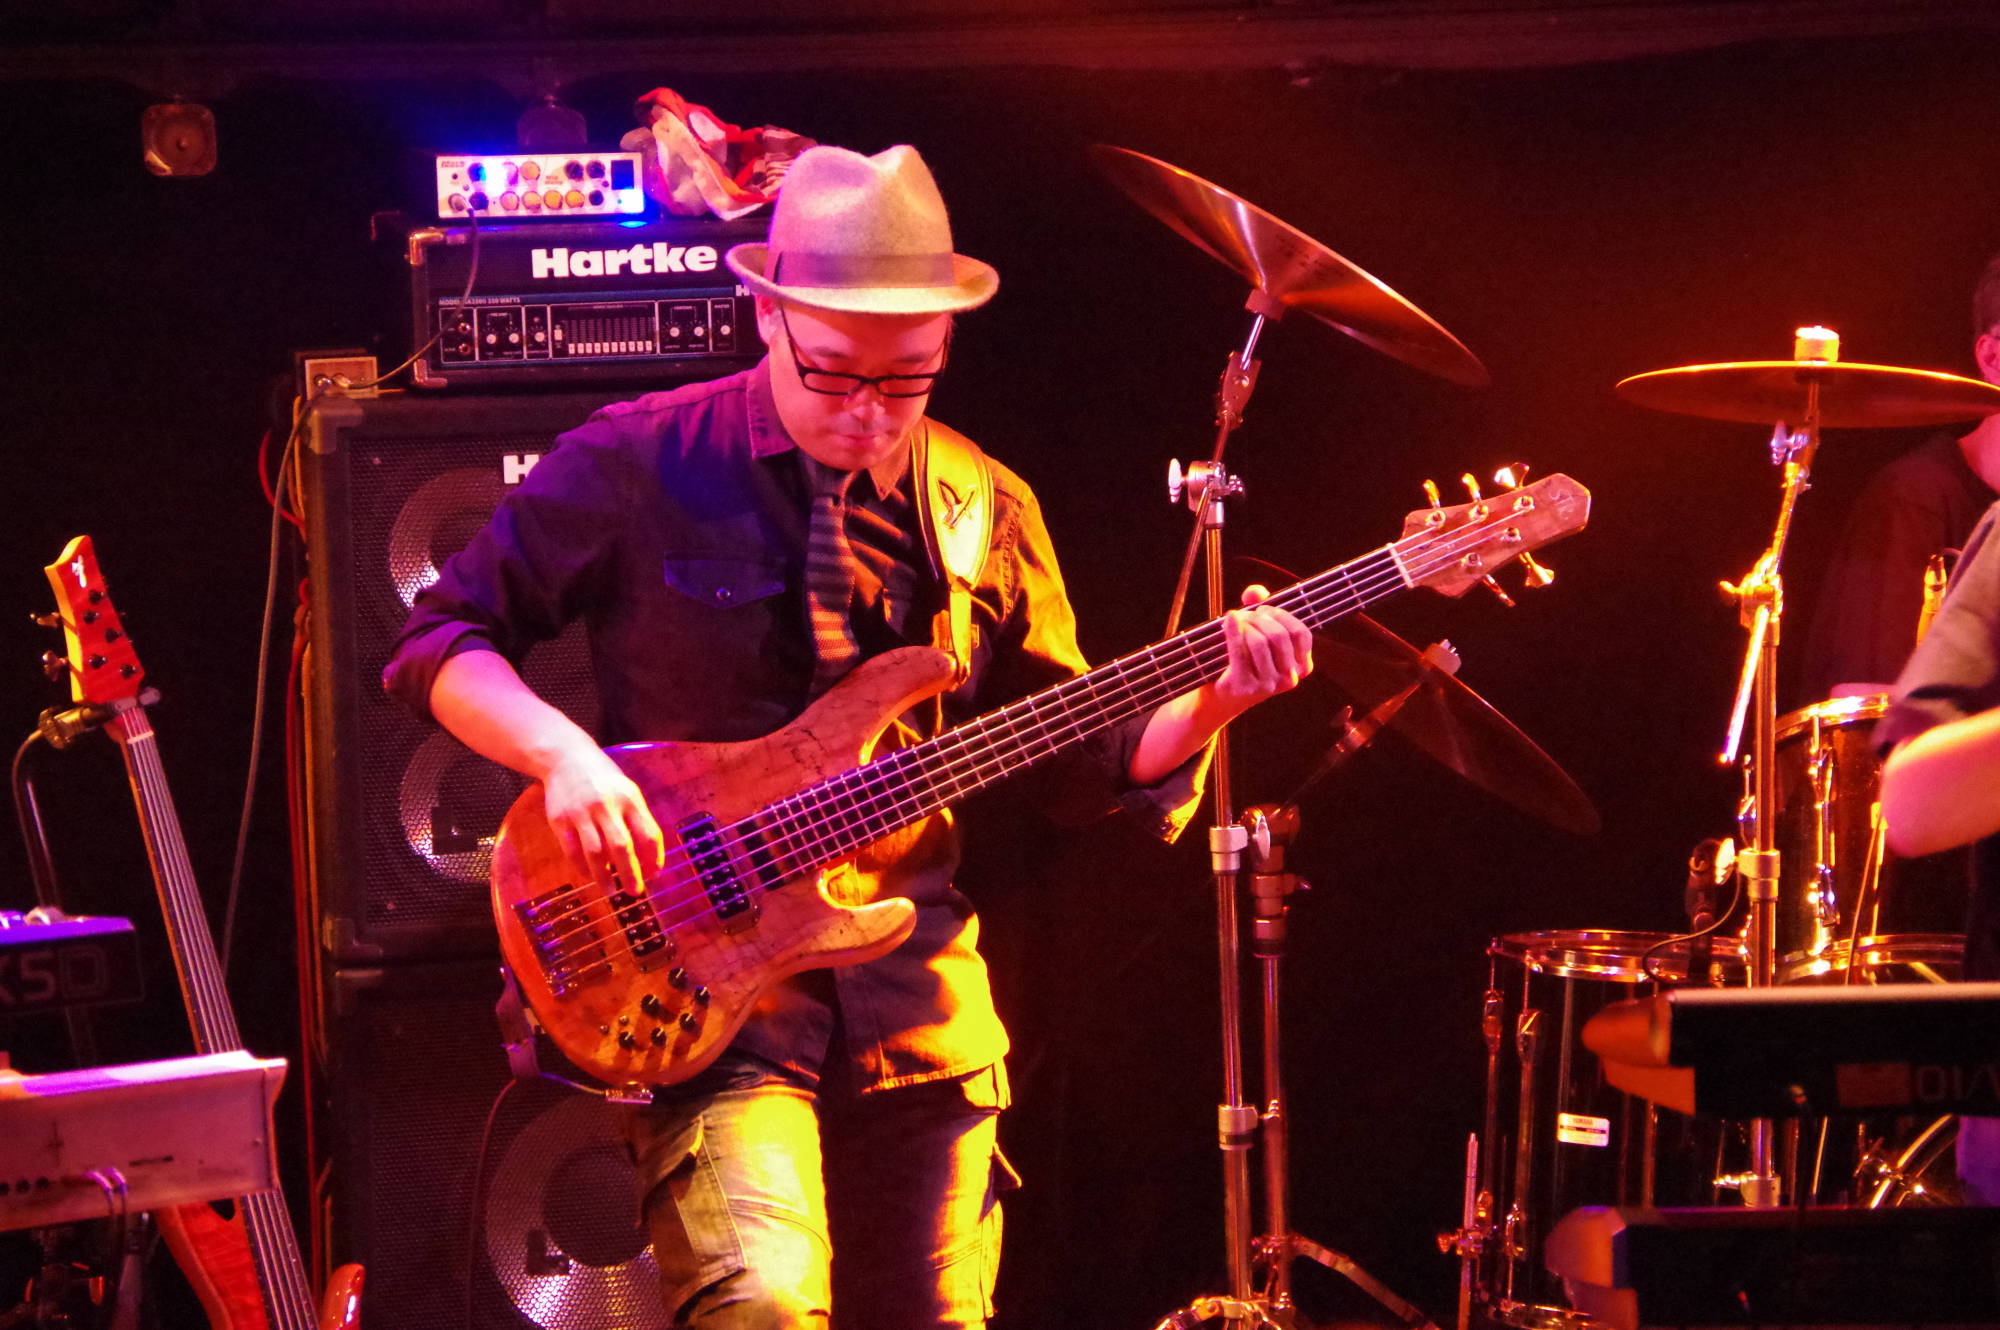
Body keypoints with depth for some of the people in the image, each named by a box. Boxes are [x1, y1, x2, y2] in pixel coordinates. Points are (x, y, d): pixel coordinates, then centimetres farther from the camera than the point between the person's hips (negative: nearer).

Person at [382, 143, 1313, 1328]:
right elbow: (440, 640, 0)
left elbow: (1076, 760, 12)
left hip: (917, 999, 5)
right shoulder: (640, 464, -4)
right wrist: (562, 753, -18)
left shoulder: (987, 515, 9)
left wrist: (1211, 701, -7)